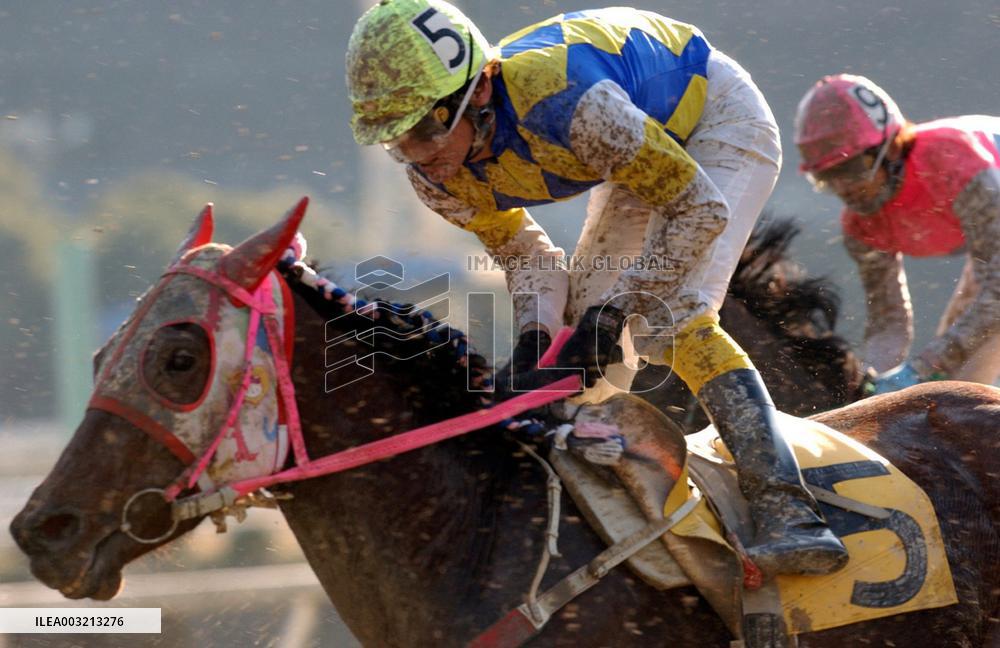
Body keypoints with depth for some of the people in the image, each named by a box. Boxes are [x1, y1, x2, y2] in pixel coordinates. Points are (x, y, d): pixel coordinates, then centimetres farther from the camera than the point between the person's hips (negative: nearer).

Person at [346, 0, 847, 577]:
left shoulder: (558, 100, -42)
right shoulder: (439, 179, -19)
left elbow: (699, 208, -32)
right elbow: (521, 248, 0)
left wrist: (615, 310, -32)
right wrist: (535, 330, -20)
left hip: (719, 117, -8)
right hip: (649, 136, 8)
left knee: (674, 317, -24)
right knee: (582, 317, 0)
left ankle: (789, 513, -31)